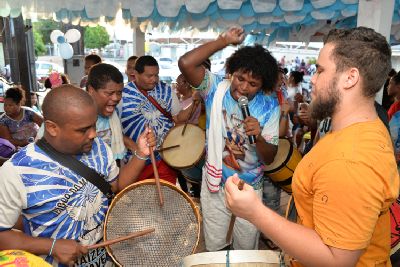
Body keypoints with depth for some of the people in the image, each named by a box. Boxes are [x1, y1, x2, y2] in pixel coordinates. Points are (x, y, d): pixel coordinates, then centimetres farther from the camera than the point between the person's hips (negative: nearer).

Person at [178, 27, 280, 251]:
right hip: (214, 185, 0)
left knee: (247, 250, 20)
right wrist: (224, 41, -23)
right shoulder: (216, 88, -12)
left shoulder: (269, 106, -11)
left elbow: (269, 158, -12)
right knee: (214, 248, 19)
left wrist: (258, 136, -33)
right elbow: (186, 64, -29)